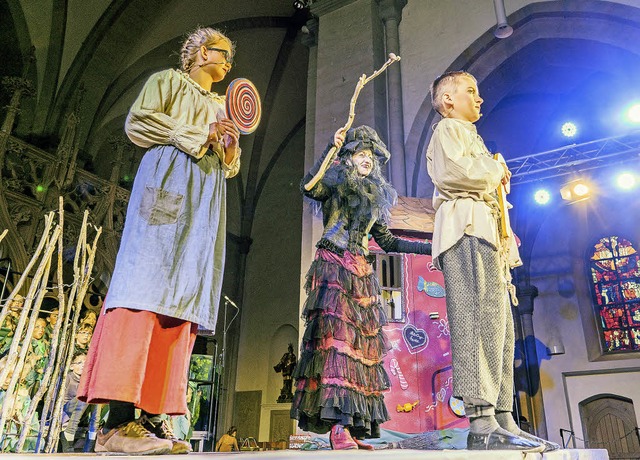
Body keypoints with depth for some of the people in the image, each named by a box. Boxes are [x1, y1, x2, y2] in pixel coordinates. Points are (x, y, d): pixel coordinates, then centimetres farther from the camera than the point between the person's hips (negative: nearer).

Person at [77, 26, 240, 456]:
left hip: (205, 197, 7)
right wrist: (200, 133, -4)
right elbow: (138, 122, -1)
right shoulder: (168, 81, 15)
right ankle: (119, 420, -23)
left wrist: (230, 149, 4)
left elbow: (230, 166, 27)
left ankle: (154, 416, -8)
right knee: (147, 285, -19)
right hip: (167, 181, -6)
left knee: (183, 297, -6)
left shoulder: (221, 106, 31)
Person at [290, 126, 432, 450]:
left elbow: (387, 241, 25)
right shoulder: (335, 182, 9)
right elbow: (309, 187, -14)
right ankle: (338, 426, -21)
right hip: (334, 265, -6)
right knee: (337, 336, -18)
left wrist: (429, 247, 22)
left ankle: (353, 427, -1)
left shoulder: (375, 198, 25)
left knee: (363, 342, -2)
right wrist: (331, 147, -12)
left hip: (362, 272, 7)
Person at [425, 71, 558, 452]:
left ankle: (502, 420, 0)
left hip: (486, 236, 10)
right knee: (478, 320, -21)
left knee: (499, 327, 1)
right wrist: (495, 170, 1)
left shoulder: (469, 136, 37)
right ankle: (482, 424, -25)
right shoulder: (448, 129, 8)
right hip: (467, 230, -10)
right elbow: (450, 172, -15)